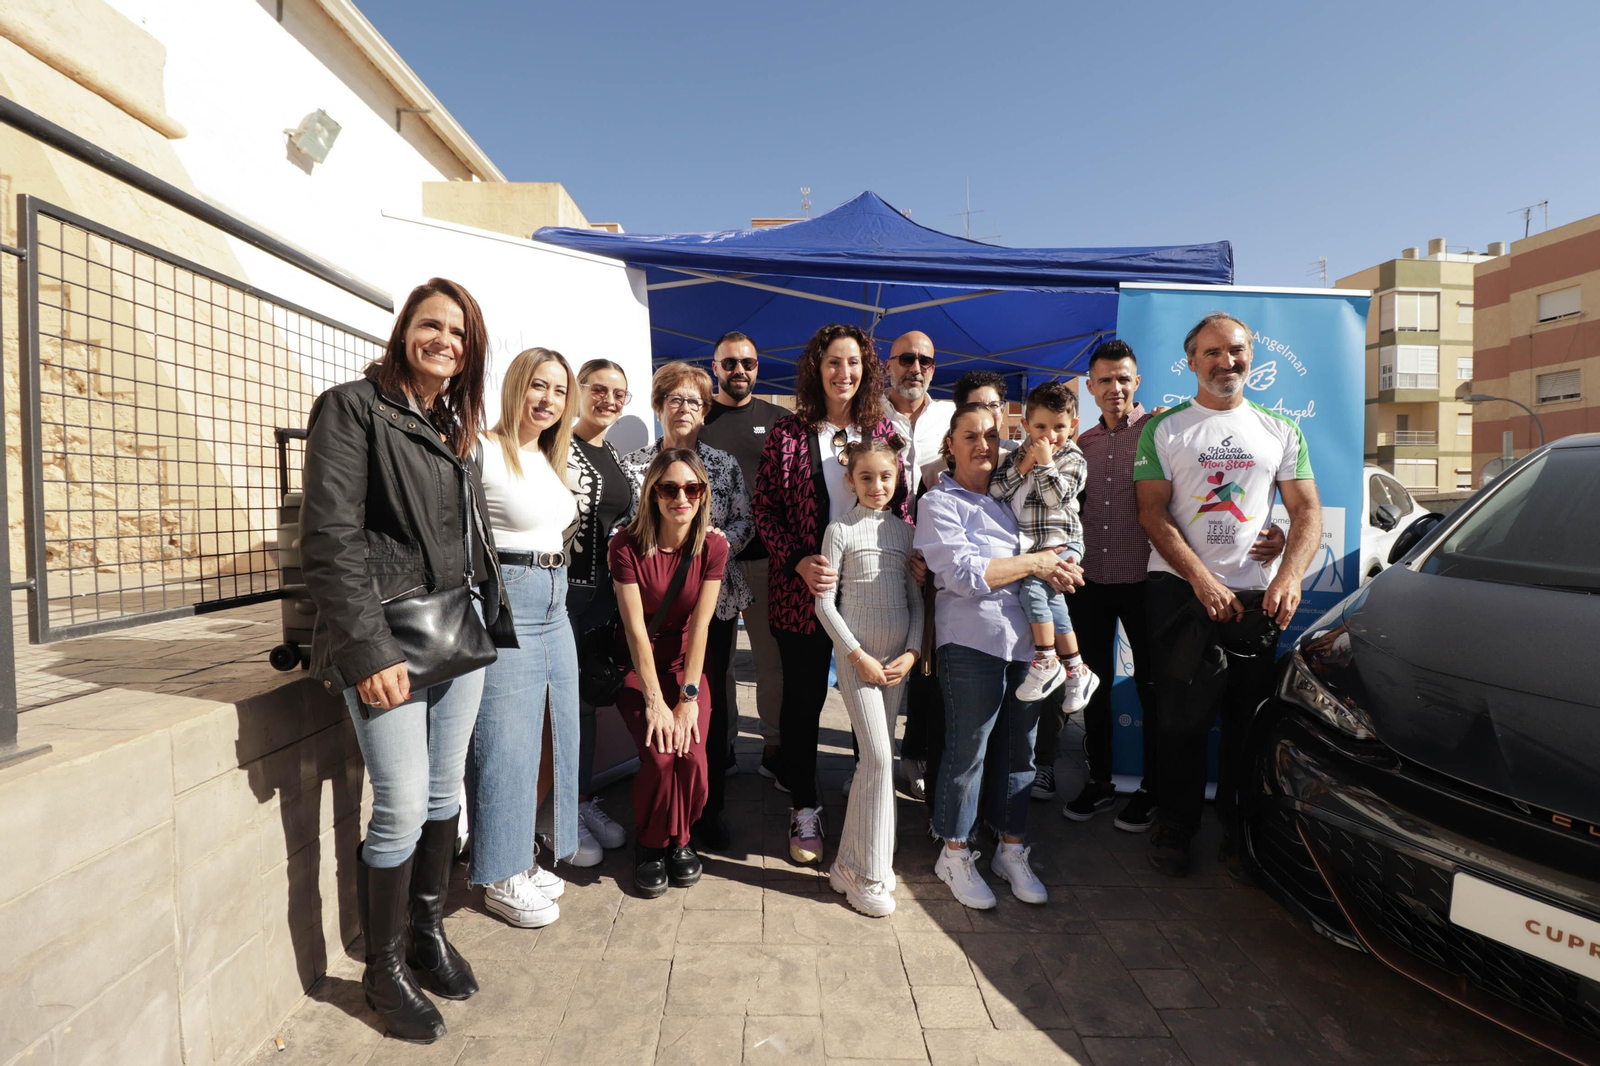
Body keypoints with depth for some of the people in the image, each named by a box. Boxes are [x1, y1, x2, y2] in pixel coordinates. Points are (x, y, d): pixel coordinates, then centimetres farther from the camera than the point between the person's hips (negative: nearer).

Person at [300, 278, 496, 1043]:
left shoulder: (455, 426, 15)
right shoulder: (351, 408, -5)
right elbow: (329, 537, -13)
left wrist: (485, 616, 13)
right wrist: (367, 648, -18)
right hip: (389, 641, -6)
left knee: (445, 792, 15)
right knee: (402, 806, -2)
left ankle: (428, 930, 35)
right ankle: (384, 968, 21)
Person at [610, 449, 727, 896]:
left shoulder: (713, 545, -9)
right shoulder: (628, 545, -15)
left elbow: (700, 624, -12)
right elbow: (636, 628, -18)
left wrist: (688, 697, -17)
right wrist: (655, 700, -21)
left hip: (686, 663, 2)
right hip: (637, 665, -1)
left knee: (691, 754, -18)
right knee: (659, 755, -20)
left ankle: (679, 838, 14)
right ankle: (651, 844, 10)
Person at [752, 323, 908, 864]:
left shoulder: (881, 430, 6)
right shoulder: (787, 432, -1)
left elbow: (899, 504, 8)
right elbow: (764, 506, -2)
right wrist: (799, 562, -15)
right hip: (802, 590, -2)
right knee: (804, 697, 8)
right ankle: (803, 808, 28)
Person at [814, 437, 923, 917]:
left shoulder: (905, 531, 9)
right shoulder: (841, 531, -4)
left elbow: (917, 599, 10)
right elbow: (824, 602, -7)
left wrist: (911, 653, -2)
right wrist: (858, 655, -11)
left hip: (898, 656, 5)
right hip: (856, 653, -4)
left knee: (879, 756, 9)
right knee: (878, 757, -8)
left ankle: (852, 862, 25)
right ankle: (867, 873, 7)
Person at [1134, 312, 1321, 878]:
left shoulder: (1280, 431, 14)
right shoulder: (1164, 429, 6)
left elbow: (1307, 511, 9)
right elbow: (1153, 513, -3)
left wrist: (1289, 577, -9)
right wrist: (1203, 579, -13)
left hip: (1258, 596, 3)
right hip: (1181, 591, -2)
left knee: (1248, 720, 7)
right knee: (1183, 718, 1)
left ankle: (1240, 832, 23)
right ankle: (1174, 826, 17)